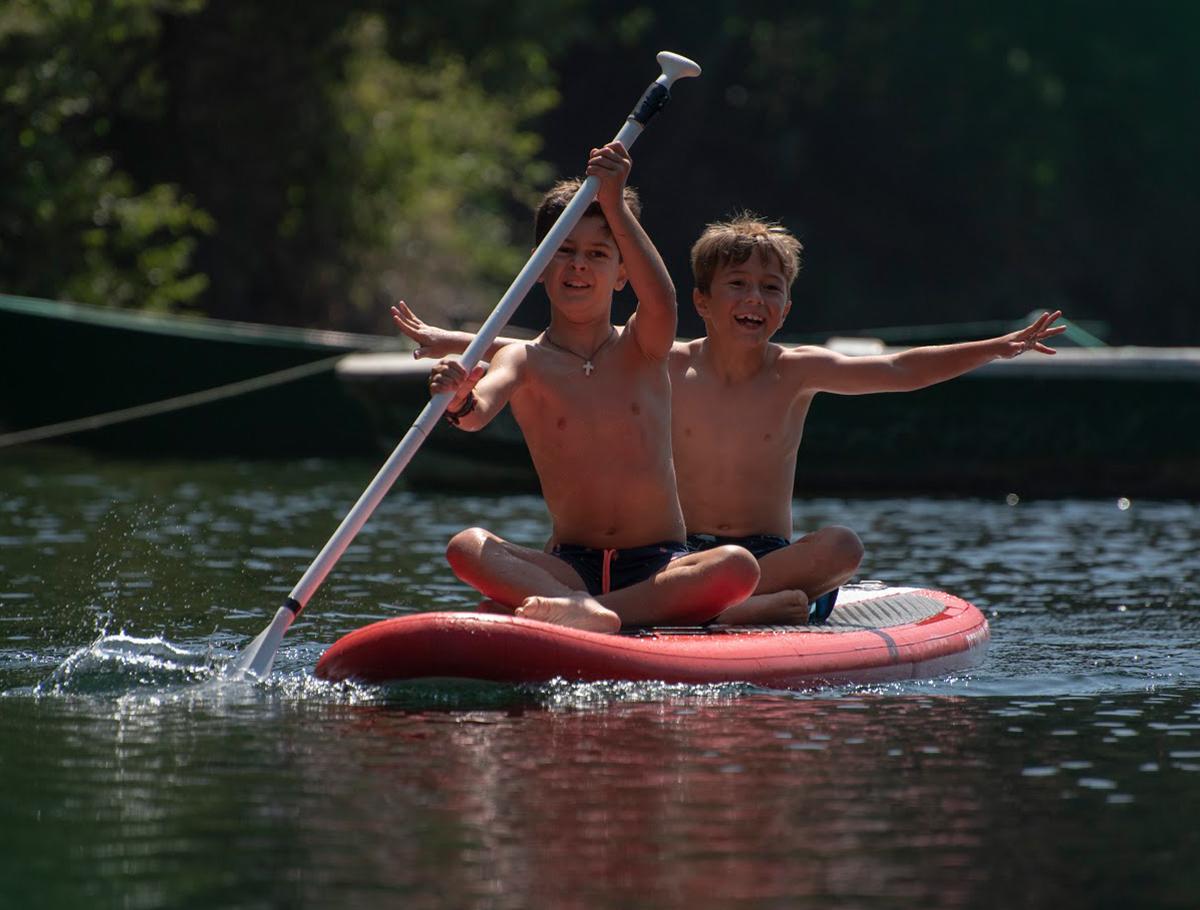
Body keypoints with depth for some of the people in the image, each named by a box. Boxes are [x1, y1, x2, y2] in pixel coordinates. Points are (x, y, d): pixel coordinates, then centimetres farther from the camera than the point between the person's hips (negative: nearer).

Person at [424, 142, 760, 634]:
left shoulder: (641, 348, 6)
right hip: (570, 567, 0)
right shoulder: (524, 359, 4)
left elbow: (661, 302, -19)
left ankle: (574, 612, -42)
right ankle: (588, 612, -50)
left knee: (737, 566, -31)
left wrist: (615, 207, -27)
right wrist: (459, 401, -43)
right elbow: (478, 412, -18)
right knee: (466, 547, -26)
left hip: (660, 566, 0)